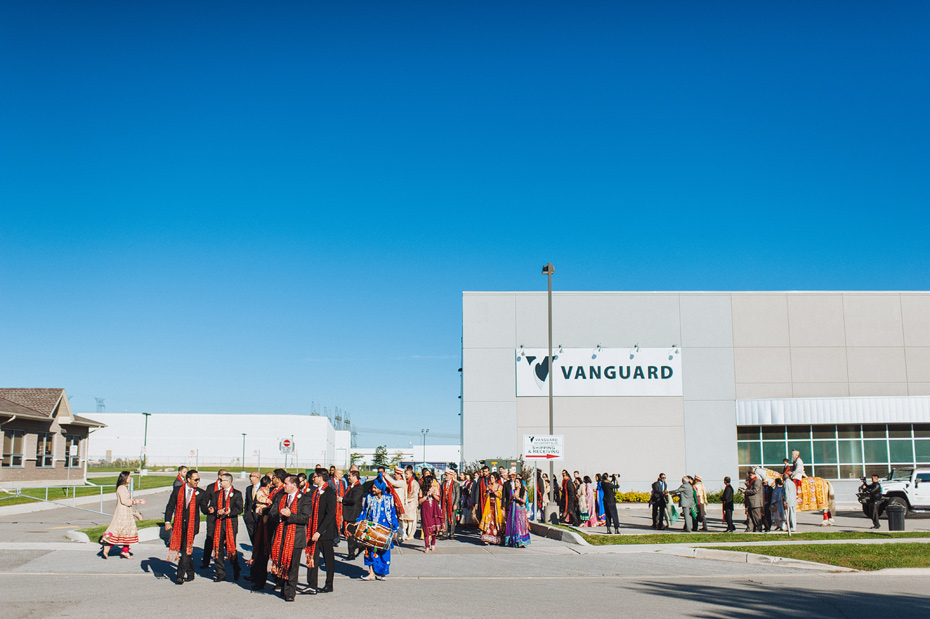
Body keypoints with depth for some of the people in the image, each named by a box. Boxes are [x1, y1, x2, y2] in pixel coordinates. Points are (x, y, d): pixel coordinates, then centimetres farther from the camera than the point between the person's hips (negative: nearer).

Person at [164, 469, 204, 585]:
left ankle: (181, 575, -6)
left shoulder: (200, 493, 2)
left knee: (186, 549, -10)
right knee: (181, 548, 9)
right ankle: (190, 574, 23)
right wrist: (167, 521, -3)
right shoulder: (178, 490, 3)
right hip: (179, 524, 2)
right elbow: (170, 506, 4)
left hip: (192, 525, -2)